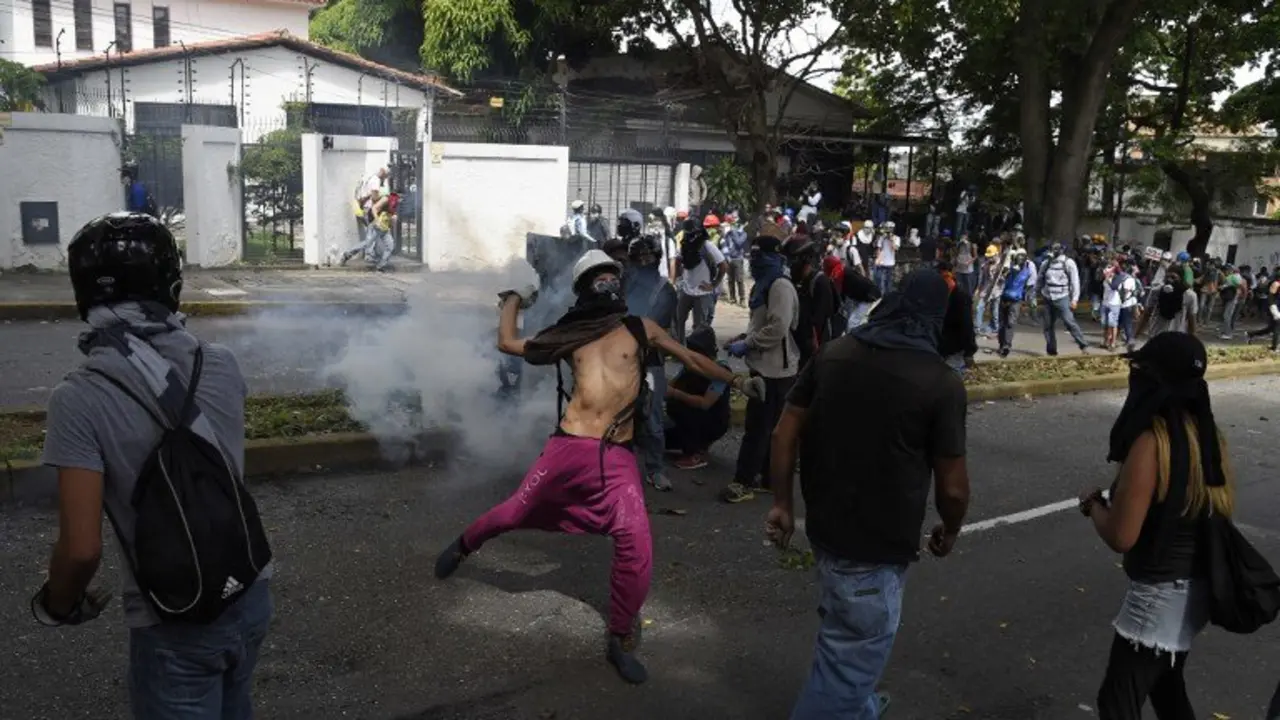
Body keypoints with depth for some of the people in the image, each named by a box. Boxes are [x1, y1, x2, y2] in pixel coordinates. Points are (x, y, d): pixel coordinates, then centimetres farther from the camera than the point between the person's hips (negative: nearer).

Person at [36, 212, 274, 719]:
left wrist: (57, 604, 1)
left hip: (175, 624, -4)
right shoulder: (220, 365, -7)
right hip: (250, 597, 5)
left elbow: (82, 548, -21)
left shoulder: (80, 398, -20)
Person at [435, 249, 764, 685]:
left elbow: (691, 359, 13)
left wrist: (734, 380, 6)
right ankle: (464, 546, 46)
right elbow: (508, 343, 14)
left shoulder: (640, 329, 10)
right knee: (515, 513, 12)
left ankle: (621, 641, 9)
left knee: (637, 550, -11)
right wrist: (515, 300, 26)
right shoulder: (571, 335, 11)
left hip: (617, 456, 0)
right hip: (569, 446, 1)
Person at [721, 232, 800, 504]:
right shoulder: (764, 284, 15)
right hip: (766, 366, 10)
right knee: (769, 426, 16)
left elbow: (777, 329, -27)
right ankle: (768, 477, 25)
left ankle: (744, 482, 3)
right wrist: (743, 338, 7)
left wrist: (745, 345, -19)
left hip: (775, 369, -10)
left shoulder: (781, 286, -18)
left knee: (757, 426, -4)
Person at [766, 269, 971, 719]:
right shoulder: (941, 383, -15)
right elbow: (952, 486, -11)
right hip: (876, 546, -7)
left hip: (823, 526, 7)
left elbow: (785, 434, 1)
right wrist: (950, 531, 9)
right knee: (851, 660, 9)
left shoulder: (833, 353, 0)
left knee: (848, 642, 30)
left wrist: (783, 504, 11)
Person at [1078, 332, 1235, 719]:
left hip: (1159, 595, -8)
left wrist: (1094, 504, -5)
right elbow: (1219, 509, 13)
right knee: (1166, 687, 27)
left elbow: (1120, 537, -25)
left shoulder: (1152, 441, -24)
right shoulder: (1208, 435, 0)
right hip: (1194, 588, 9)